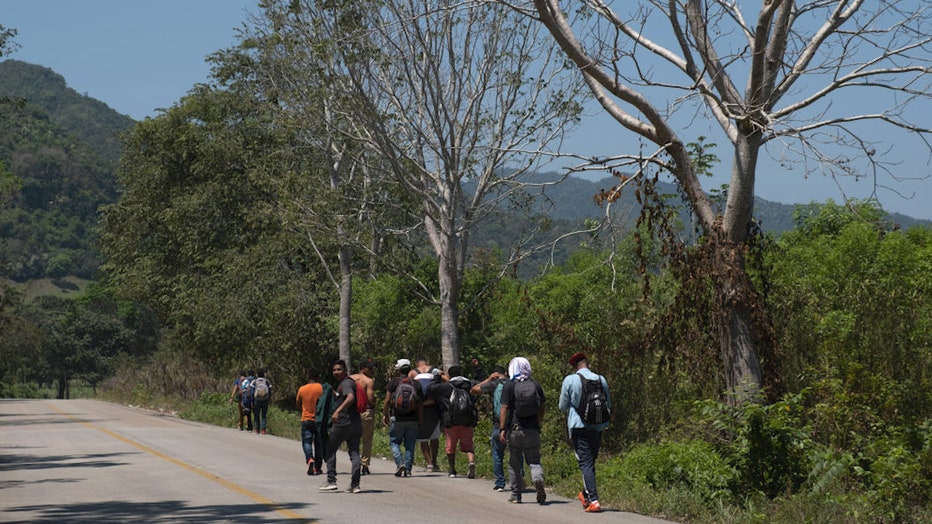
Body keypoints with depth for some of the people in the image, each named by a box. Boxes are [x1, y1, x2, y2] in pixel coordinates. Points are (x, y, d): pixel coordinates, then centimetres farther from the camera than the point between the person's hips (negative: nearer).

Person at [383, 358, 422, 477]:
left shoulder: (393, 382, -2)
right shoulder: (416, 384, 6)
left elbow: (387, 401, -6)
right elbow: (420, 405, 6)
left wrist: (384, 415, 7)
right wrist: (420, 421, 12)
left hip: (397, 419, -2)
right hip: (412, 420, 2)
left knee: (394, 442, 10)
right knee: (410, 445, 8)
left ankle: (400, 464, -9)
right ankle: (408, 469, 3)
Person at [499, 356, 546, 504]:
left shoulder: (509, 386, -5)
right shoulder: (536, 385, 6)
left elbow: (504, 408, -9)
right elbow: (541, 410, 10)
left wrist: (502, 429, -8)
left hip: (515, 430, -2)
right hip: (532, 430, 2)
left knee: (514, 463, 8)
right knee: (534, 460, 8)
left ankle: (516, 494, 12)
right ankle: (538, 479, -22)